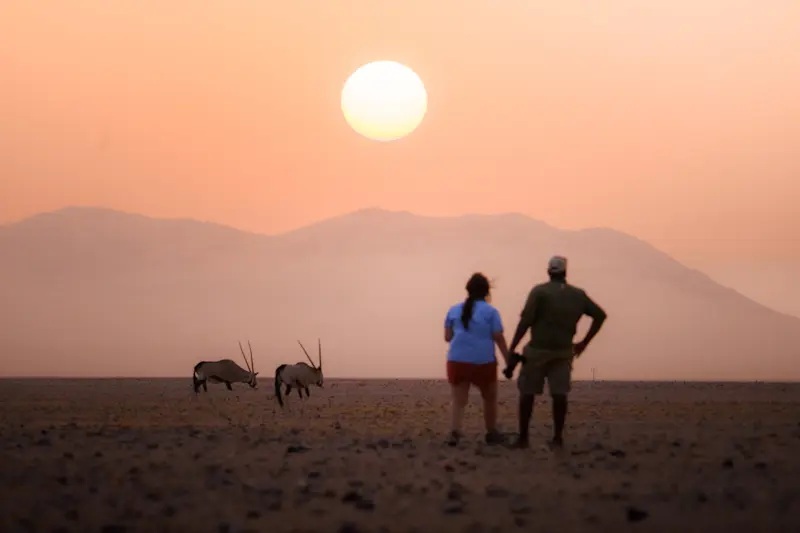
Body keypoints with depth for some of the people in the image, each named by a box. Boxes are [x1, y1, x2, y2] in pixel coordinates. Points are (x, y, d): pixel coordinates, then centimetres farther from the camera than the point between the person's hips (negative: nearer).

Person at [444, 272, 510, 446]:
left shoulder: (454, 310, 9)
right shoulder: (490, 311, -1)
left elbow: (447, 337, 12)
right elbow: (499, 339, -4)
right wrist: (509, 361, 2)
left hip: (457, 361, 2)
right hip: (483, 362, -2)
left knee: (459, 401, 3)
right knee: (490, 398, 18)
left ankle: (454, 433, -18)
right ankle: (491, 433, 28)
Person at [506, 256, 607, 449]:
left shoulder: (539, 291, -8)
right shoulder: (578, 294, 6)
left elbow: (525, 321, -16)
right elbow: (600, 315, 11)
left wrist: (511, 349, -14)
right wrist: (584, 342, 14)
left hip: (537, 350, -3)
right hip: (564, 351, 3)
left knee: (527, 393, 6)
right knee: (559, 394, 5)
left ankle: (523, 438, 8)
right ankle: (557, 437, 3)